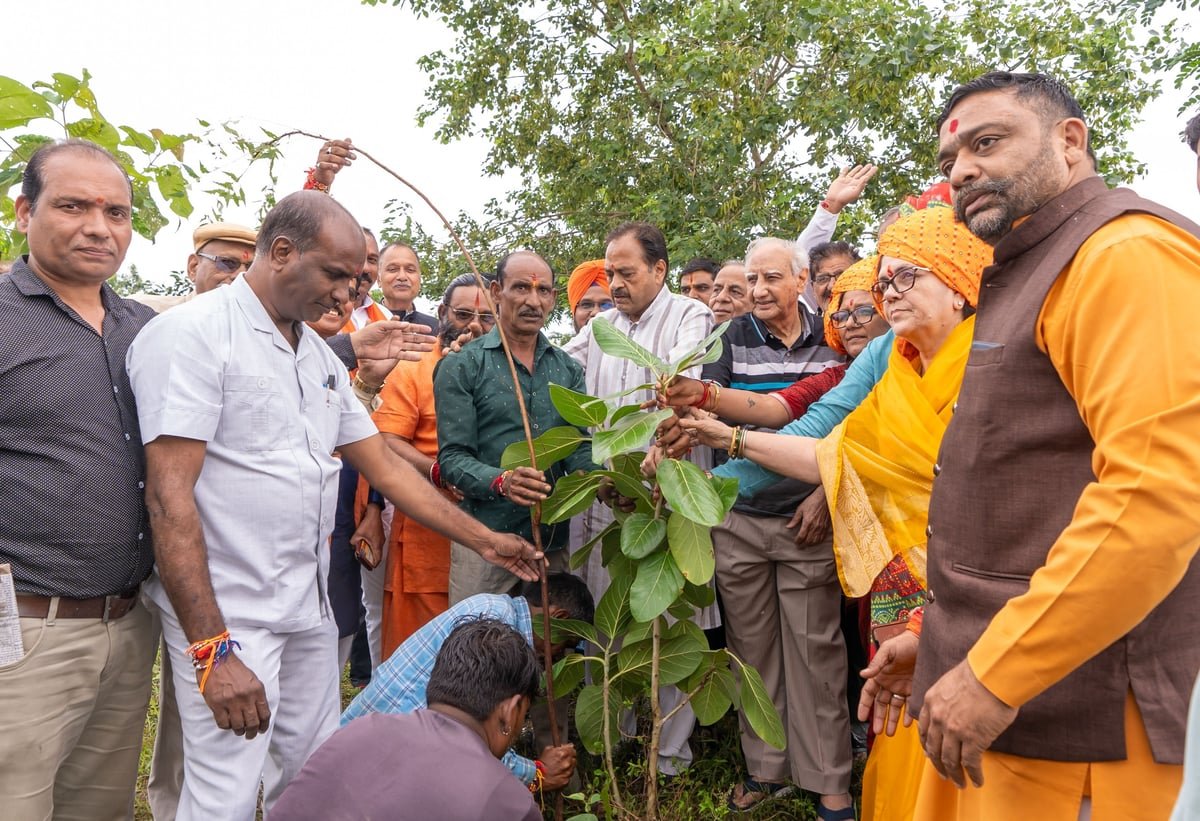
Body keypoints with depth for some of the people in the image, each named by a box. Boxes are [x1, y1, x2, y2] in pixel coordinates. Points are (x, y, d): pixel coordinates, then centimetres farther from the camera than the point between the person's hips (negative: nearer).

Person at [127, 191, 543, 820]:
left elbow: (383, 464, 15)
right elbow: (170, 497, -18)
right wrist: (213, 649, -22)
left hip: (310, 607, 8)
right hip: (223, 619, -7)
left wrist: (484, 539, 13)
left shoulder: (320, 356, 13)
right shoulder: (192, 334, -12)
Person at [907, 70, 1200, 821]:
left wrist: (996, 674, -20)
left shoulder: (1126, 251, -13)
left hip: (1069, 714, -9)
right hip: (990, 678, 9)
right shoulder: (1028, 276, 17)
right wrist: (942, 639, 17)